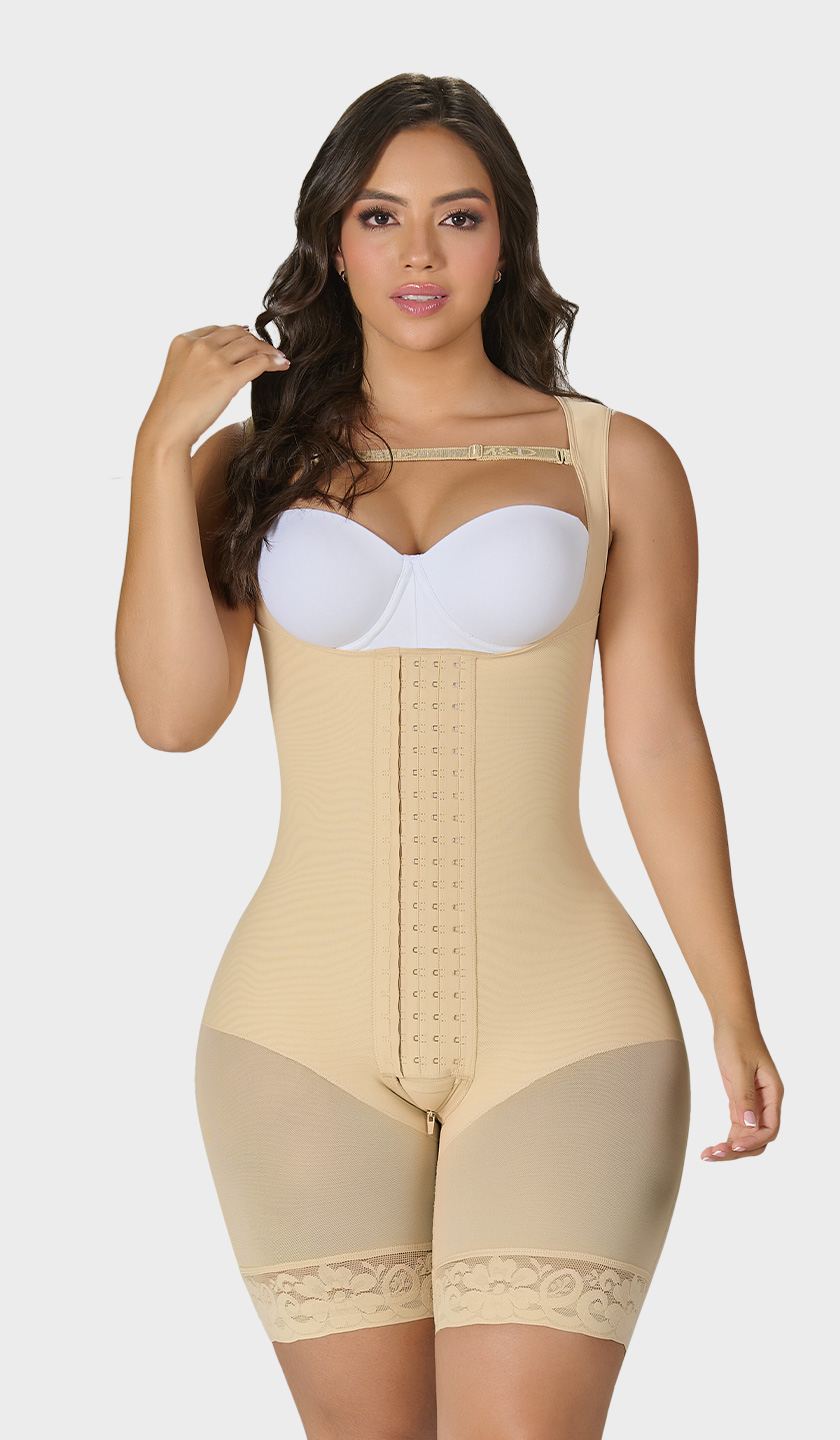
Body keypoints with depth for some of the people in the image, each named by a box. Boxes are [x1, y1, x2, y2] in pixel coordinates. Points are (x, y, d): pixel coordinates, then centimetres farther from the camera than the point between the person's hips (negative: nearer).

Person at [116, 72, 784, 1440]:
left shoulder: (617, 463, 4)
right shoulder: (252, 462, 9)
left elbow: (660, 746, 4)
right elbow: (174, 709, -5)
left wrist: (735, 1015, 1)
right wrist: (162, 443, -7)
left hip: (561, 1022, -2)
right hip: (305, 1030, 2)